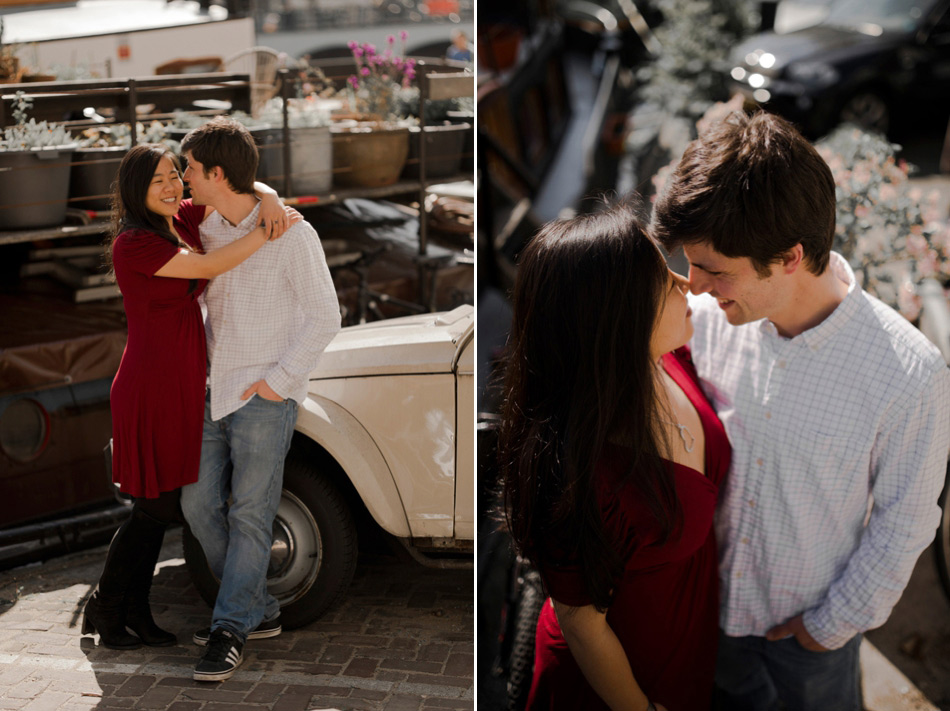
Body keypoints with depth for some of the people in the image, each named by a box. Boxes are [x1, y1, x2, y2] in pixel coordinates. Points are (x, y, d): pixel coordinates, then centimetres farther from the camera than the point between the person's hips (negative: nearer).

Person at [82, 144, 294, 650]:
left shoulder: (183, 220, 8)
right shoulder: (133, 243, -15)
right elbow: (207, 267, -20)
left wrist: (270, 199, -5)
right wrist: (268, 234, -16)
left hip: (183, 382, 8)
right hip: (150, 385, -8)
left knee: (162, 504, 14)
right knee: (155, 507, 0)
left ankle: (136, 610, 25)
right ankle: (103, 610, 18)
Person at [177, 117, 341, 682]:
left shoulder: (291, 233, -12)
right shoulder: (210, 232, 9)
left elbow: (325, 317, -12)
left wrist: (278, 380, -15)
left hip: (265, 397, -7)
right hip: (216, 391, 7)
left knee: (249, 513, -4)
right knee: (200, 505, 6)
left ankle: (231, 631, 6)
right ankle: (260, 610, 19)